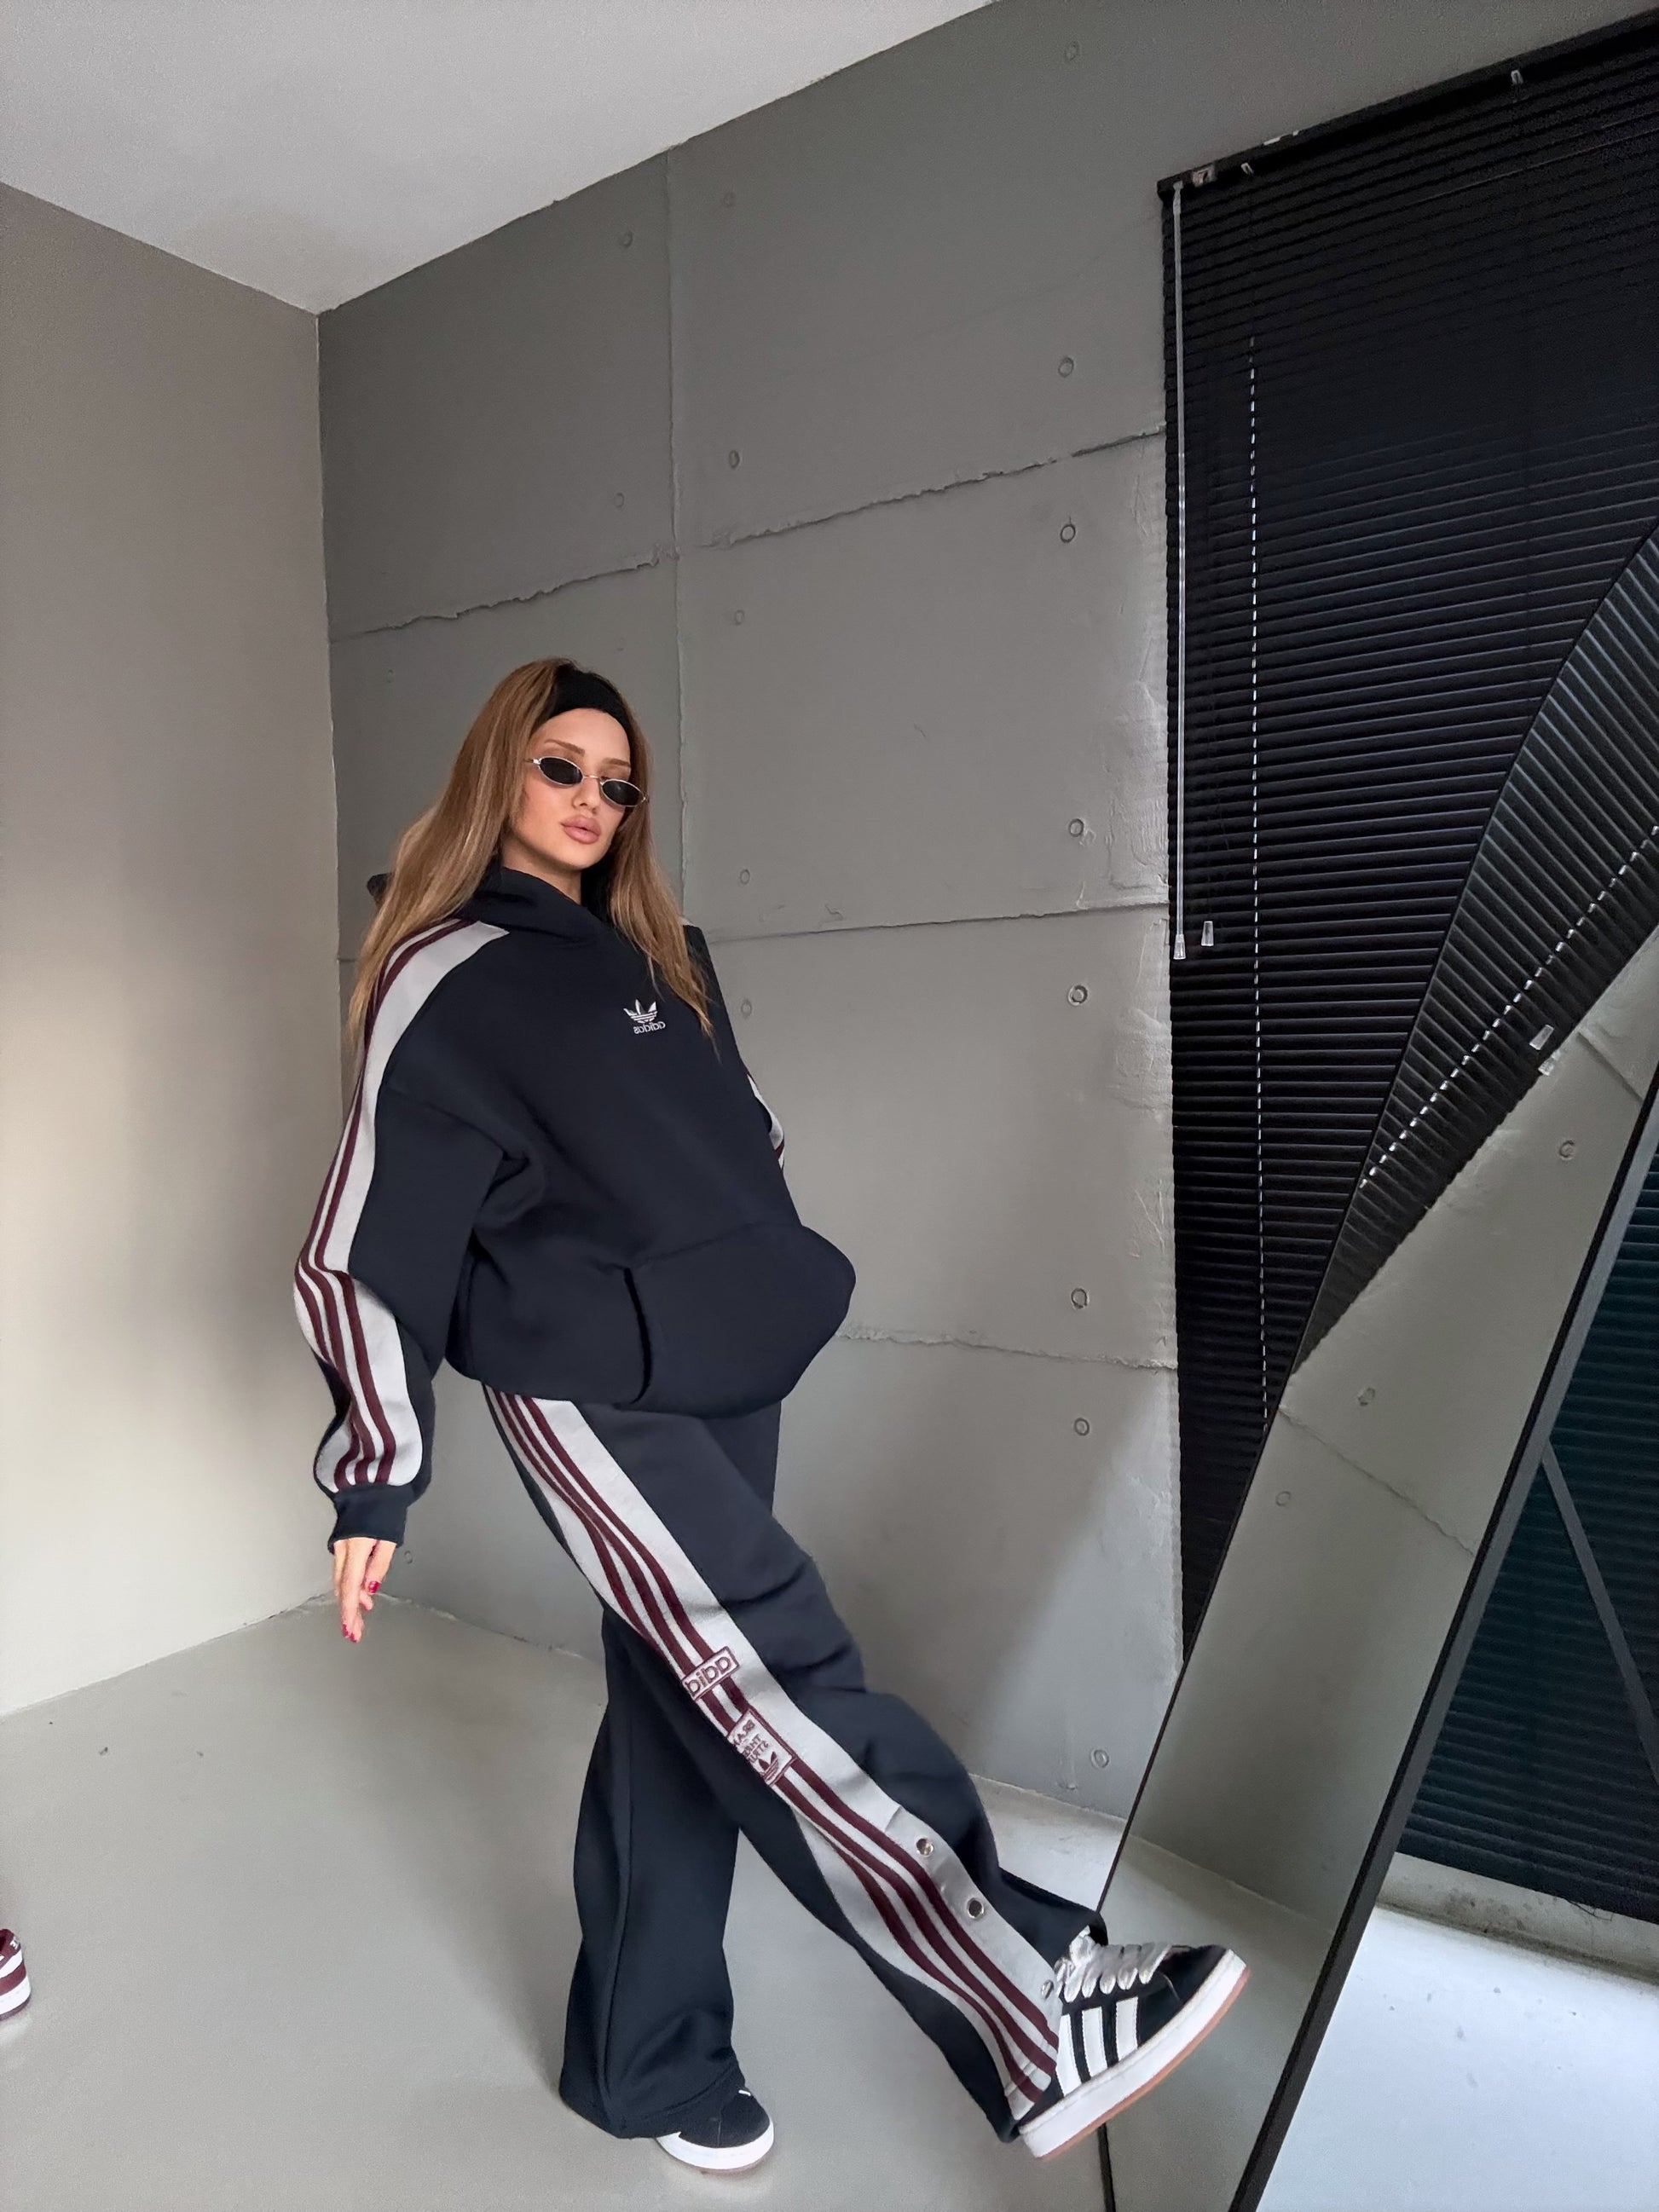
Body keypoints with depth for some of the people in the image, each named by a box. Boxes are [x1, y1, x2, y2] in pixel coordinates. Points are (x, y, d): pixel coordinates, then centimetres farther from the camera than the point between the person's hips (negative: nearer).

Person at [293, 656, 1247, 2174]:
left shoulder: (659, 955, 15)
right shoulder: (444, 979, -5)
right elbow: (369, 1248, -6)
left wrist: (776, 1279, 22)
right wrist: (375, 1484, -6)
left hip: (726, 1379, 7)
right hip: (588, 1393, -6)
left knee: (685, 1718, 12)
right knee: (778, 1681, -18)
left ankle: (645, 2067, 28)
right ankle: (1033, 2022, -21)